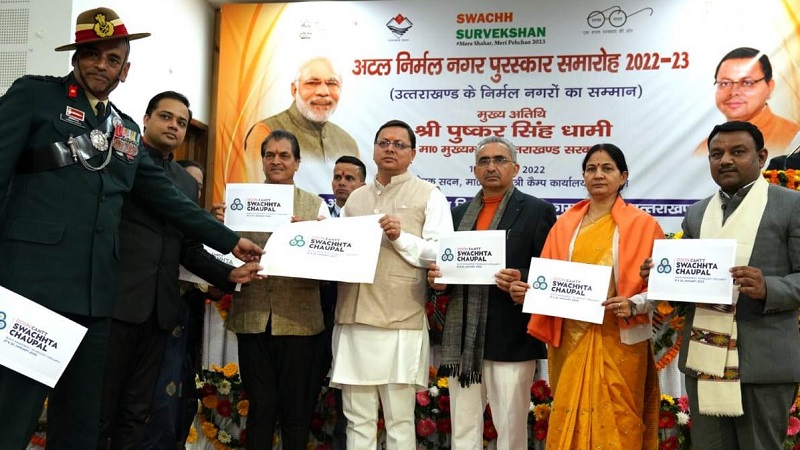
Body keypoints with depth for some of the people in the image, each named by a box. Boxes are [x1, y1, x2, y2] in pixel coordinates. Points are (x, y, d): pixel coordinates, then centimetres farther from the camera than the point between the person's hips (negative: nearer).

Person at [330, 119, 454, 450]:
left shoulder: (429, 195, 3)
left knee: (399, 422, 3)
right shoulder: (355, 198, 18)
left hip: (400, 324, -4)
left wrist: (401, 238, -16)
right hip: (354, 320, 5)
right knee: (358, 420, 9)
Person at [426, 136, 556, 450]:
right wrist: (437, 278, -2)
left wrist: (521, 280, -21)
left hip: (511, 341, -5)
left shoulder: (537, 211, 1)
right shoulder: (459, 214, 16)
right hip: (462, 340, 5)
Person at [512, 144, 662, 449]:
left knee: (615, 425, 2)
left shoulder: (643, 225, -1)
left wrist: (633, 305, -19)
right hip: (570, 340, 3)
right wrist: (527, 291, -8)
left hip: (619, 341, -3)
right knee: (568, 422, 8)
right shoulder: (565, 224, 9)